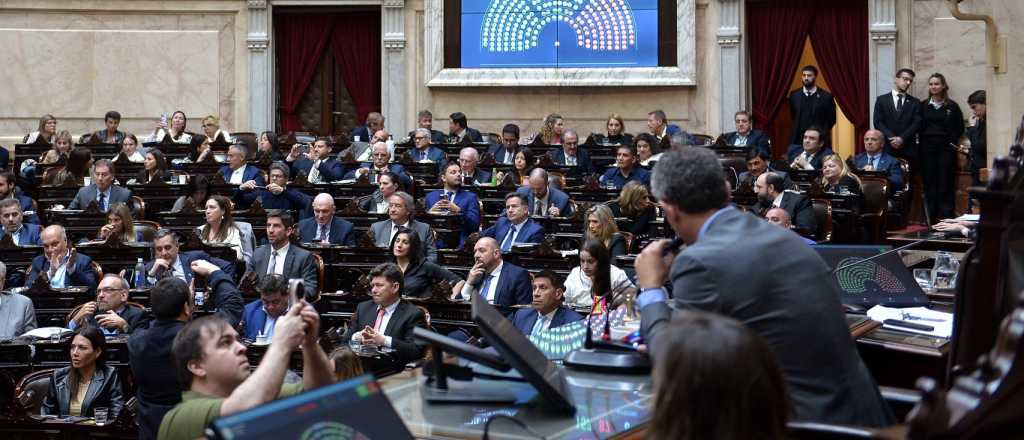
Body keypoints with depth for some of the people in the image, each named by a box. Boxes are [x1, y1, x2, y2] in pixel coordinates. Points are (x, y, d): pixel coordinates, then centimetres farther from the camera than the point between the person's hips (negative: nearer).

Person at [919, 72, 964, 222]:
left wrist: (952, 140, -3)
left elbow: (960, 128, 6)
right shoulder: (923, 106, 7)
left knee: (946, 184, -2)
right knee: (929, 184, 4)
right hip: (927, 149, 2)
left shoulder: (952, 106, 2)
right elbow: (919, 128, 8)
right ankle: (932, 219, 10)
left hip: (946, 149, -2)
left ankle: (947, 219, 1)